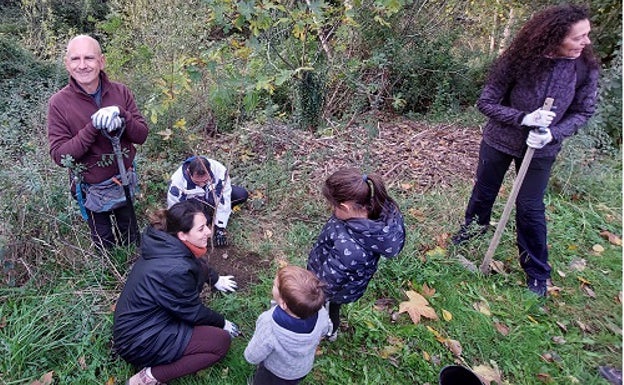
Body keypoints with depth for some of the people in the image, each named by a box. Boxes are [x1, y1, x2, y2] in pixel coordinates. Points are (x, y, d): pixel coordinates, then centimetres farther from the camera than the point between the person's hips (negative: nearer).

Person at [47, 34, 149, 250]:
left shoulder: (120, 92, -10)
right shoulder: (58, 103, -17)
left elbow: (142, 135, -10)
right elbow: (59, 156, -20)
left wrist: (121, 116, -29)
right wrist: (93, 127, -31)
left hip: (124, 181, 2)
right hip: (92, 189, -2)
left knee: (131, 238, 25)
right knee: (105, 244, 21)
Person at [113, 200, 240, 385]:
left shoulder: (166, 244, -7)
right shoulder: (175, 270, -32)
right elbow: (193, 313, -15)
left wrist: (215, 279, 25)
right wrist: (222, 323, 1)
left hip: (134, 323, 9)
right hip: (140, 342, -9)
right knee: (221, 342, -9)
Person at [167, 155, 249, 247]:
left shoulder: (219, 170, -34)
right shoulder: (177, 182, -36)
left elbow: (224, 200, -26)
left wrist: (220, 228, -24)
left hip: (212, 194, 2)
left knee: (242, 195, -17)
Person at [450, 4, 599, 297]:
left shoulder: (585, 67, -15)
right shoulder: (518, 61, -22)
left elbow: (583, 112, -5)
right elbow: (486, 103, -16)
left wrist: (553, 133, -24)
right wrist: (524, 118, -30)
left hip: (540, 149, 1)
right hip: (499, 140, 0)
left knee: (530, 208, 6)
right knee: (484, 190, 19)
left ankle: (537, 272, 25)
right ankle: (475, 225, 52)